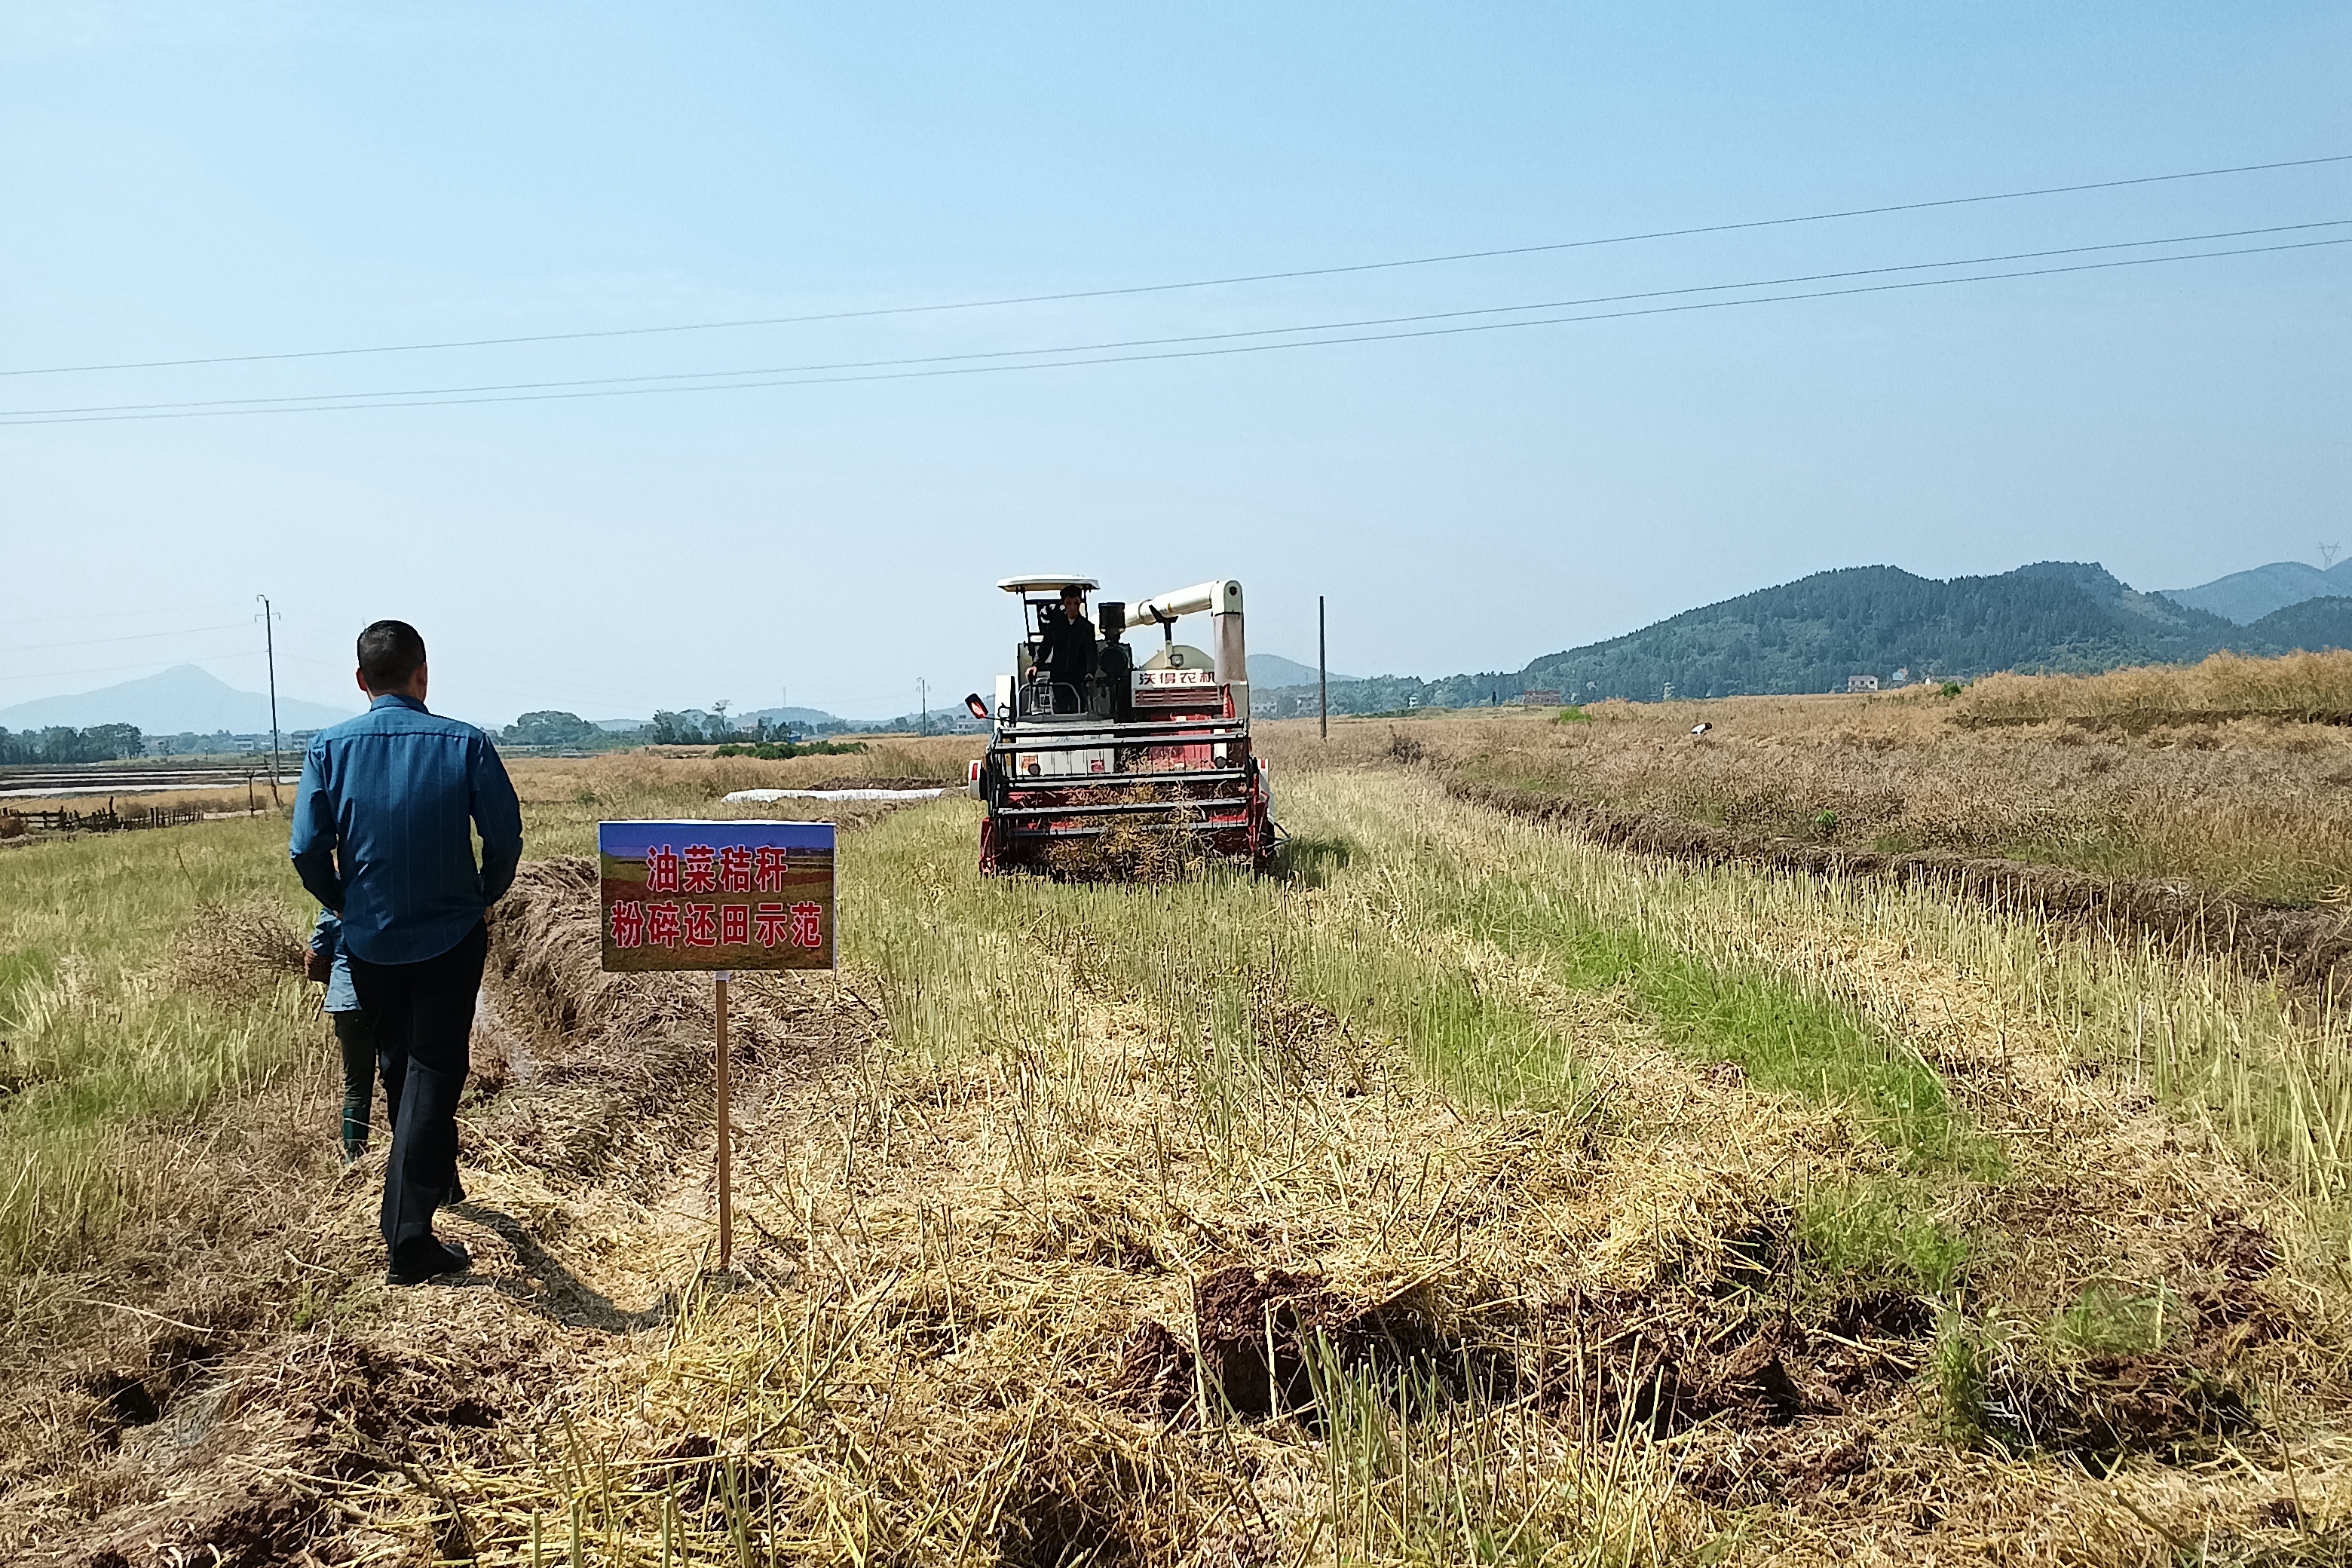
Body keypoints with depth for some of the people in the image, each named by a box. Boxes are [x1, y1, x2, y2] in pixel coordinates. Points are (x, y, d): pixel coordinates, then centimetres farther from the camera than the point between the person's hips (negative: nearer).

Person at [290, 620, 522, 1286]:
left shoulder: (330, 747, -7)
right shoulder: (466, 744, -10)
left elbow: (307, 849, -9)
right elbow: (505, 837, -9)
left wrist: (344, 904, 10)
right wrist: (484, 898, 10)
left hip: (370, 939, 2)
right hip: (451, 937, -2)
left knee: (399, 1061, 23)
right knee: (434, 1070, 3)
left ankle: (435, 1178, 44)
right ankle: (409, 1237, -4)